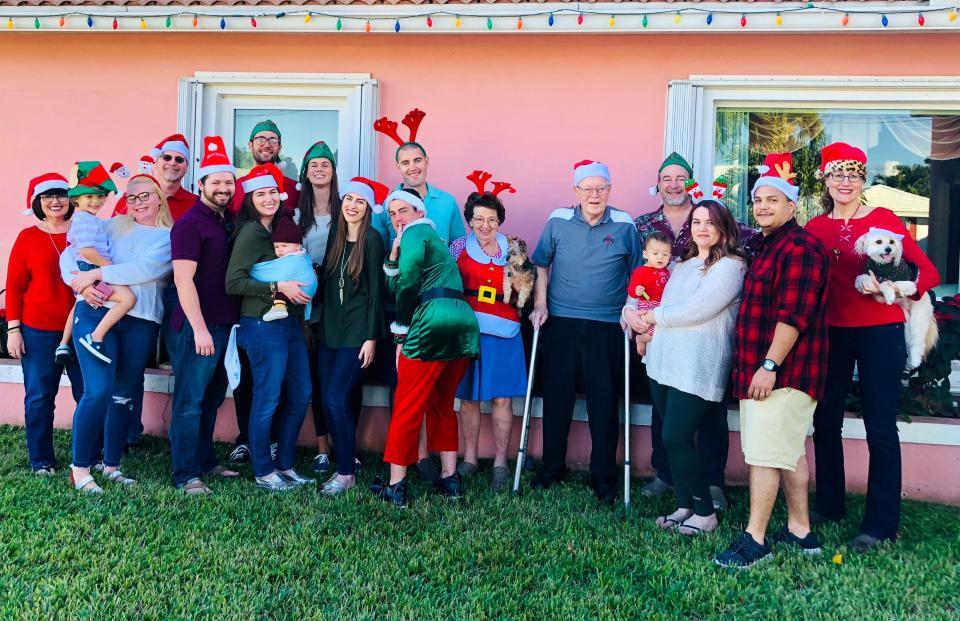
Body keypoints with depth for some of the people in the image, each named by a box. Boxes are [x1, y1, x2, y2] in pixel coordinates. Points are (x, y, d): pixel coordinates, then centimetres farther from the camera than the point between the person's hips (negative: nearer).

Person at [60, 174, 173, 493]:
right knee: (98, 391, -12)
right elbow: (70, 254, 6)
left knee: (125, 395, 9)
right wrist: (80, 284, -13)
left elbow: (146, 269, -12)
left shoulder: (170, 237, 6)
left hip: (141, 322, 1)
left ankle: (111, 466, 22)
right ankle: (79, 467, 1)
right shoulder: (114, 225, 11)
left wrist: (96, 273, -14)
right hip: (96, 313, -1)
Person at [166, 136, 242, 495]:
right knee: (190, 401, -2)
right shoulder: (190, 223, -10)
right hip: (196, 327, -8)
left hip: (224, 324, 8)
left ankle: (206, 462, 29)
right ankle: (186, 476, 5)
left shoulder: (229, 220, 14)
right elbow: (183, 279, -16)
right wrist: (199, 328, -20)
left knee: (212, 398, 16)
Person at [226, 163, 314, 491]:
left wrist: (303, 280, 6)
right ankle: (263, 472, 14)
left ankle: (284, 464, 24)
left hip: (291, 322, 8)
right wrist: (278, 287, -20)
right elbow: (233, 282, -17)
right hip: (263, 325, -8)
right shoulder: (250, 233, -11)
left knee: (300, 396, 12)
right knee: (267, 400, 0)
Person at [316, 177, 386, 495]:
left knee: (337, 400, -10)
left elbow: (375, 290, -9)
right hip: (329, 329, 6)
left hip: (356, 332, -6)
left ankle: (347, 473, 2)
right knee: (327, 401, 4)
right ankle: (344, 463, 16)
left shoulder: (372, 239, -7)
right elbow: (325, 282, 14)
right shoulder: (335, 237, 11)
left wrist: (371, 337, -12)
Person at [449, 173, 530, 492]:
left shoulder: (512, 249, 7)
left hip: (502, 331, 0)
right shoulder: (460, 247, 5)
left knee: (502, 397, 0)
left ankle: (500, 464, 9)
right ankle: (469, 459, 19)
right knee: (468, 396, 6)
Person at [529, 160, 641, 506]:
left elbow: (636, 275, 9)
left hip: (607, 327, -1)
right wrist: (540, 304, 4)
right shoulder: (558, 221, 2)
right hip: (560, 323, 1)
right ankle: (552, 468, 23)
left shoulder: (624, 225, 0)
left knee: (604, 402, 1)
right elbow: (541, 264, 12)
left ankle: (603, 477, 13)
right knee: (557, 397, 8)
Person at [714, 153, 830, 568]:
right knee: (789, 453, 15)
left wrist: (770, 365, -24)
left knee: (765, 453, -8)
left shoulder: (799, 247, -14)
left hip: (783, 372, -10)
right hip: (762, 370, 10)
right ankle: (800, 530, 25)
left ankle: (755, 539, -3)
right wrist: (756, 366, 22)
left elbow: (793, 315, -22)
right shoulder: (768, 246, 19)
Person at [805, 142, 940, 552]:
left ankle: (881, 525, 8)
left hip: (879, 331, -4)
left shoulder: (884, 219, -3)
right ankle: (829, 505, 29)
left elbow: (928, 272, -8)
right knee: (825, 422, 11)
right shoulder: (815, 228, 6)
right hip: (831, 333, 4)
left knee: (880, 429, -2)